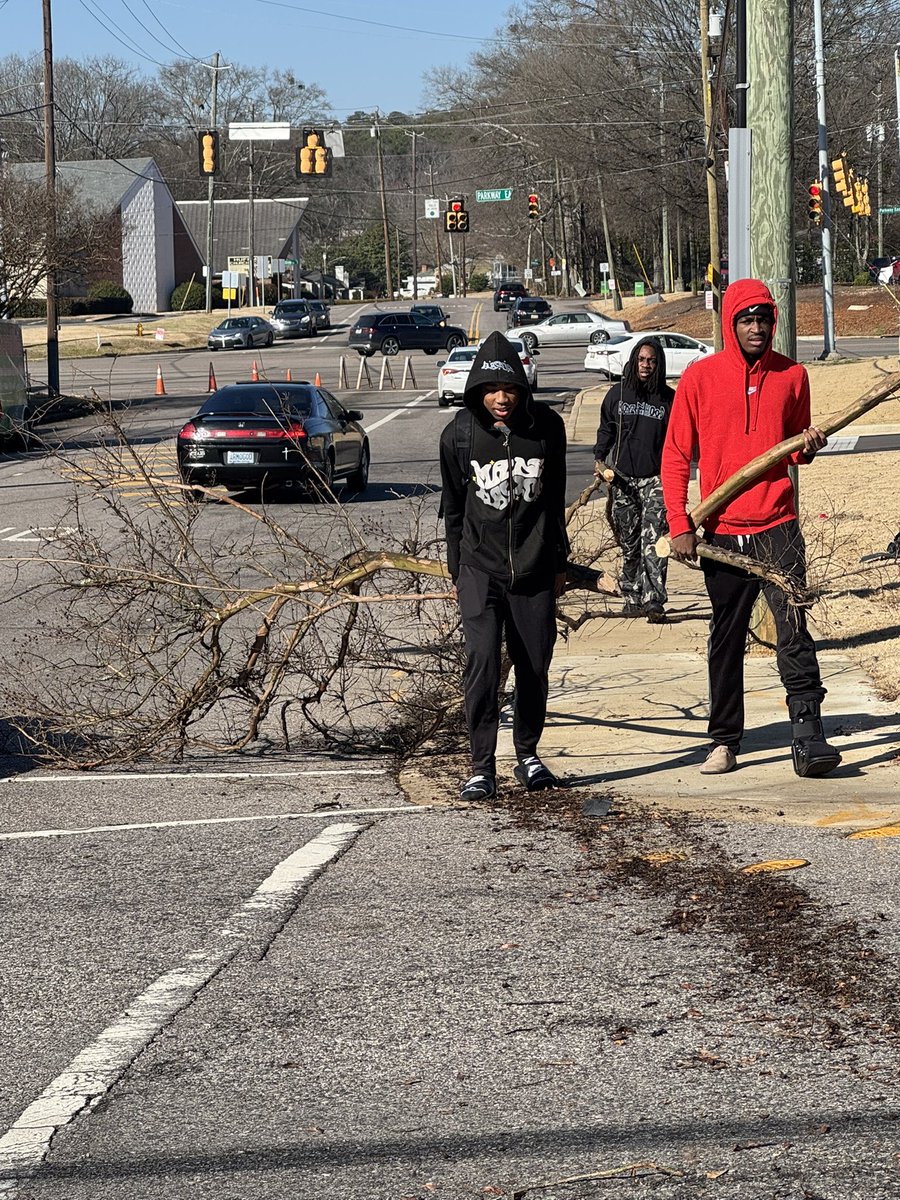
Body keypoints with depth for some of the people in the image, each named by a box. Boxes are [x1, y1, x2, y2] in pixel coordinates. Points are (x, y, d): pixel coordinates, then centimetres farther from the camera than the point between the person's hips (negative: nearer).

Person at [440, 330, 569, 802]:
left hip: (535, 569, 2)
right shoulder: (459, 434, -5)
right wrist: (456, 571, 8)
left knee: (534, 665, 7)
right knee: (482, 662, -13)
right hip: (480, 568, -2)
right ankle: (481, 767, -7)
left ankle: (528, 755, 25)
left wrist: (559, 563, 14)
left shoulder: (547, 427, -2)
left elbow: (555, 499, 10)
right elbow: (453, 508, 6)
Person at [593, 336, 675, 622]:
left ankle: (654, 602, -17)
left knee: (653, 542, -13)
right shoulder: (617, 394, 8)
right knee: (629, 542, 7)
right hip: (621, 478, 3)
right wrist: (600, 459, 3)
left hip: (656, 479, -3)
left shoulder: (669, 399, 3)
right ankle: (632, 598, 16)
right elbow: (605, 430, 17)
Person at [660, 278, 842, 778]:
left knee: (794, 628, -12)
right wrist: (679, 525, -6)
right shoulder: (700, 377, 0)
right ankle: (724, 740, 17)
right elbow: (675, 456, 2)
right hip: (722, 533, 0)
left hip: (777, 526, 0)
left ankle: (808, 733, -15)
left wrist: (808, 446, -4)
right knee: (726, 639, 8)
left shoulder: (792, 375, 6)